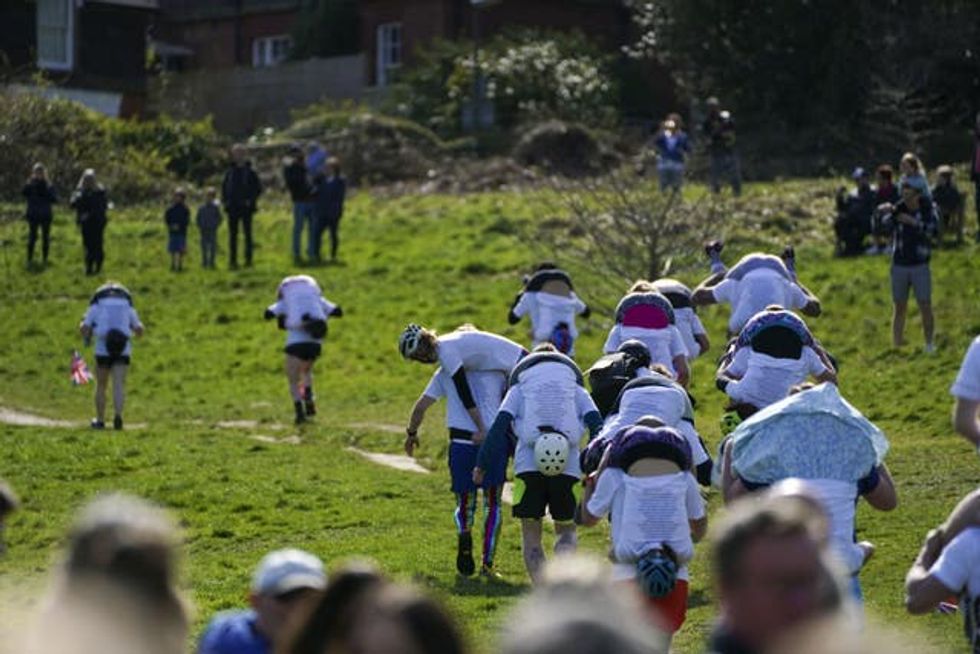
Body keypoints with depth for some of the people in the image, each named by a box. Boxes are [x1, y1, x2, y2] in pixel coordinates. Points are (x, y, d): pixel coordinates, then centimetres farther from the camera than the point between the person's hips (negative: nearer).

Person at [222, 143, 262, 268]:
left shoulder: (250, 172, -3)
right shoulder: (230, 172, 7)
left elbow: (258, 188, -2)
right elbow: (224, 186, 16)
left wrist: (251, 200, -10)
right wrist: (224, 200, 4)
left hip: (246, 208, -3)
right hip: (233, 208, 3)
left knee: (247, 234, 2)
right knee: (232, 235, 4)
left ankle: (248, 259, 6)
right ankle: (232, 260, 7)